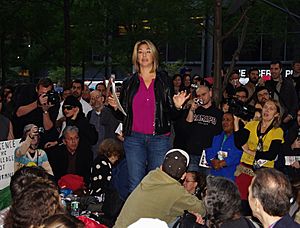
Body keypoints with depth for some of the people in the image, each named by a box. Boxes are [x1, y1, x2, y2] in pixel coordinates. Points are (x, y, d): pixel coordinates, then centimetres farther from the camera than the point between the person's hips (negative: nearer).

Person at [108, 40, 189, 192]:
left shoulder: (164, 80, 8)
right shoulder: (129, 83, 12)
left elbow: (170, 115, 8)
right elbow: (122, 116, 14)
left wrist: (177, 106, -12)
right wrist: (115, 107, -6)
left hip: (159, 139, -1)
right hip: (134, 138, 1)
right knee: (135, 185, -1)